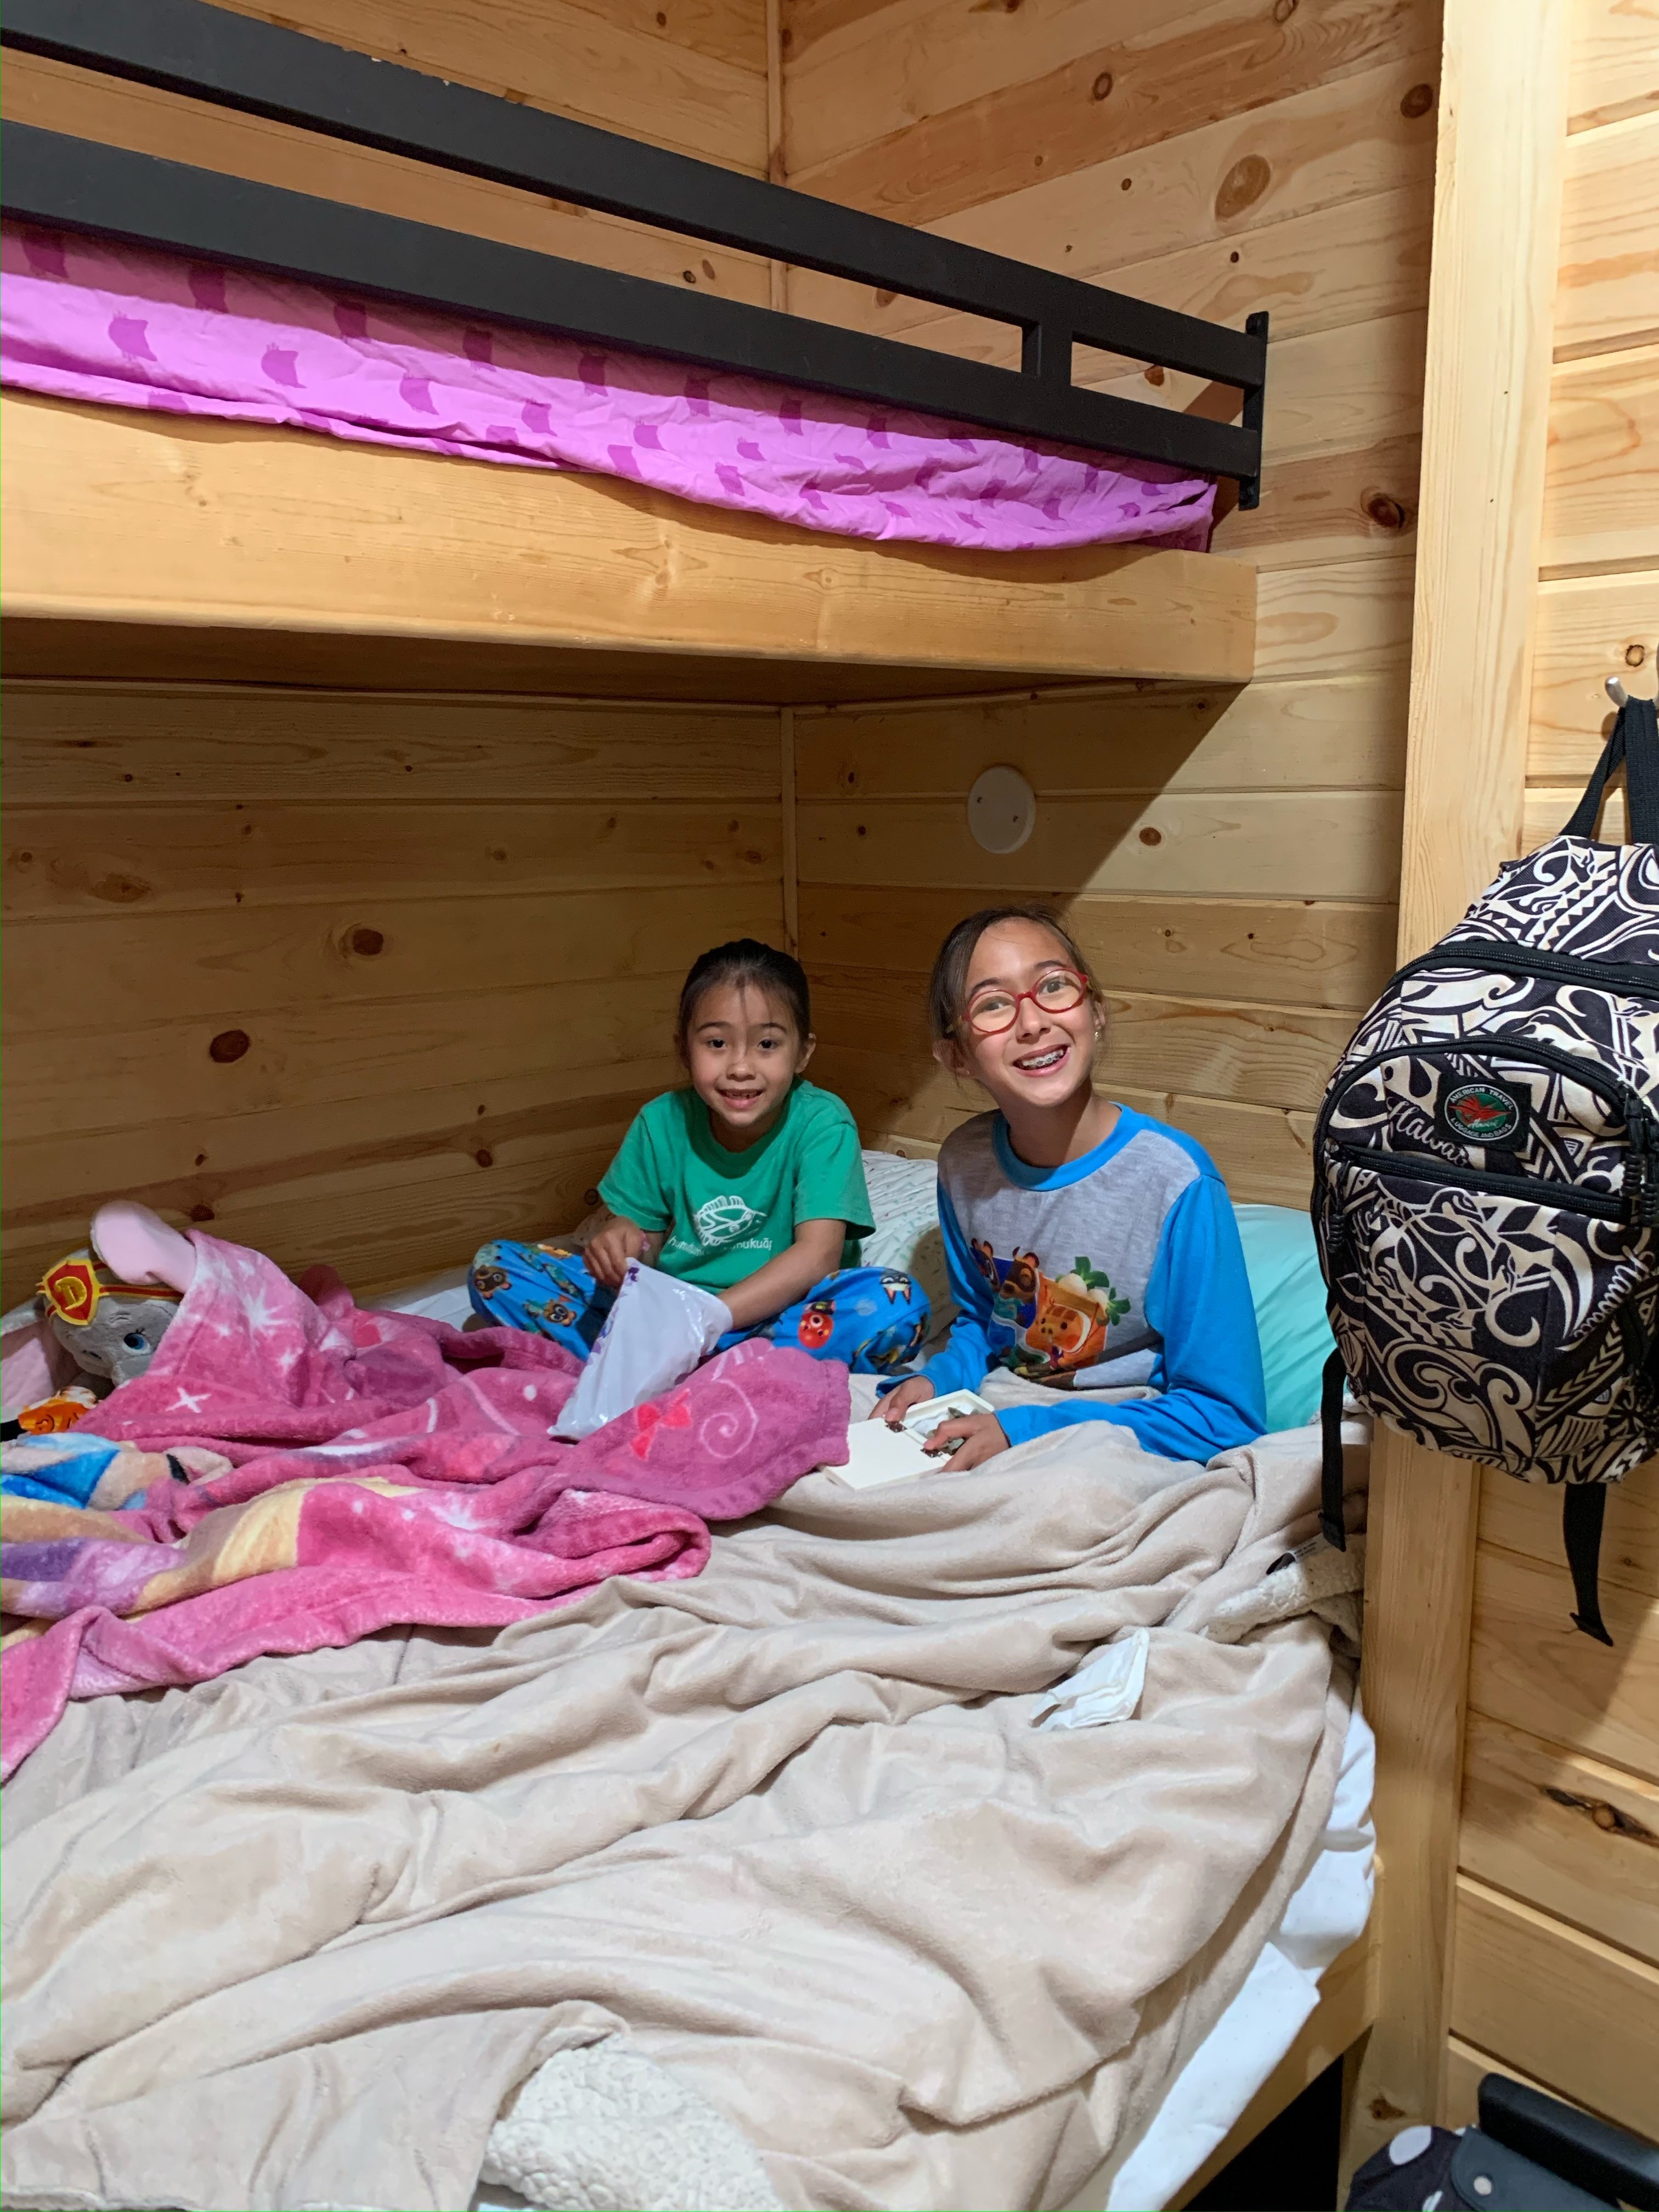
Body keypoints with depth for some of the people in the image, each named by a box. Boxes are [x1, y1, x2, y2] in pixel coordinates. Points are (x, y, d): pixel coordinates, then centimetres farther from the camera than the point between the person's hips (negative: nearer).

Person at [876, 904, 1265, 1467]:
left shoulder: (1175, 1182, -20)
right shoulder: (963, 1162, -3)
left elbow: (1227, 1417, -16)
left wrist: (1022, 1430, -21)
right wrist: (938, 1380, -6)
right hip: (996, 1417, 4)